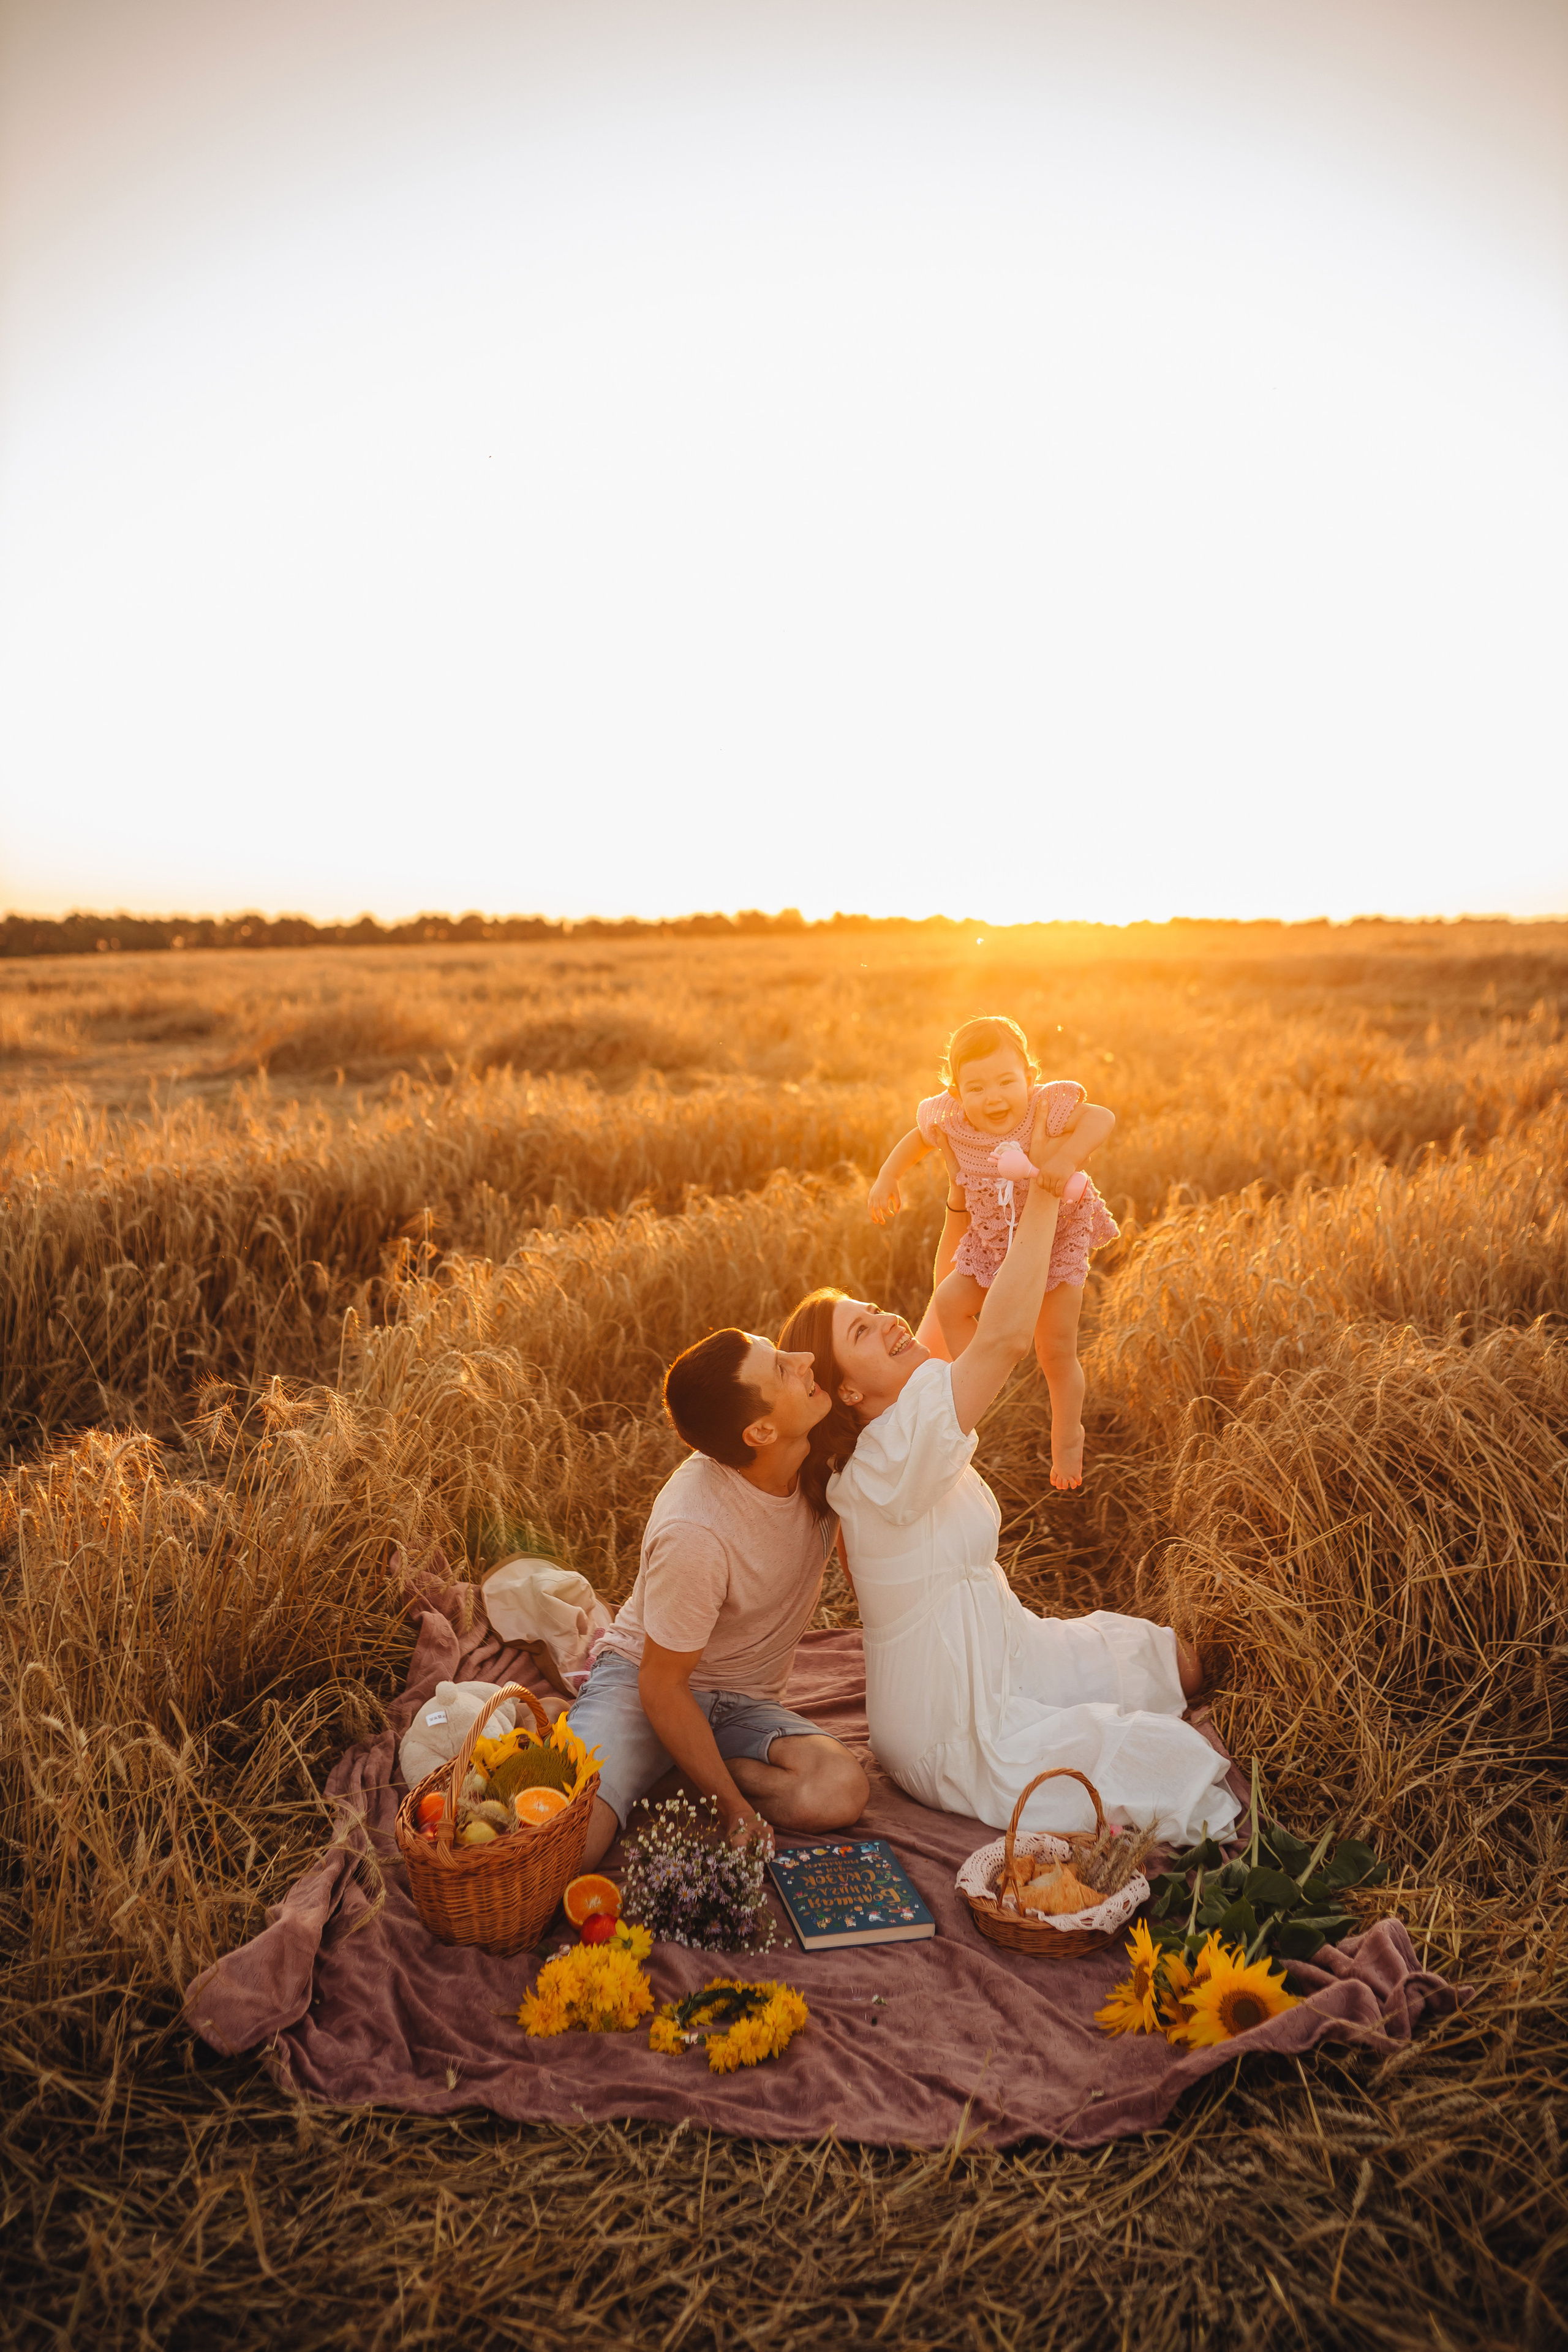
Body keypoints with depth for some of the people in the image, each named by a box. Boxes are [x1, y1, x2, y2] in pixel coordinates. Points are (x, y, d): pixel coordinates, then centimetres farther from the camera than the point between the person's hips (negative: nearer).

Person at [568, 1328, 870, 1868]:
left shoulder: (821, 1455, -14)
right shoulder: (695, 1532, -32)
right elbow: (662, 1686, -20)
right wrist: (737, 1813, -16)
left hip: (743, 1703, 6)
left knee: (841, 1790, -25)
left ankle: (676, 1776, -3)